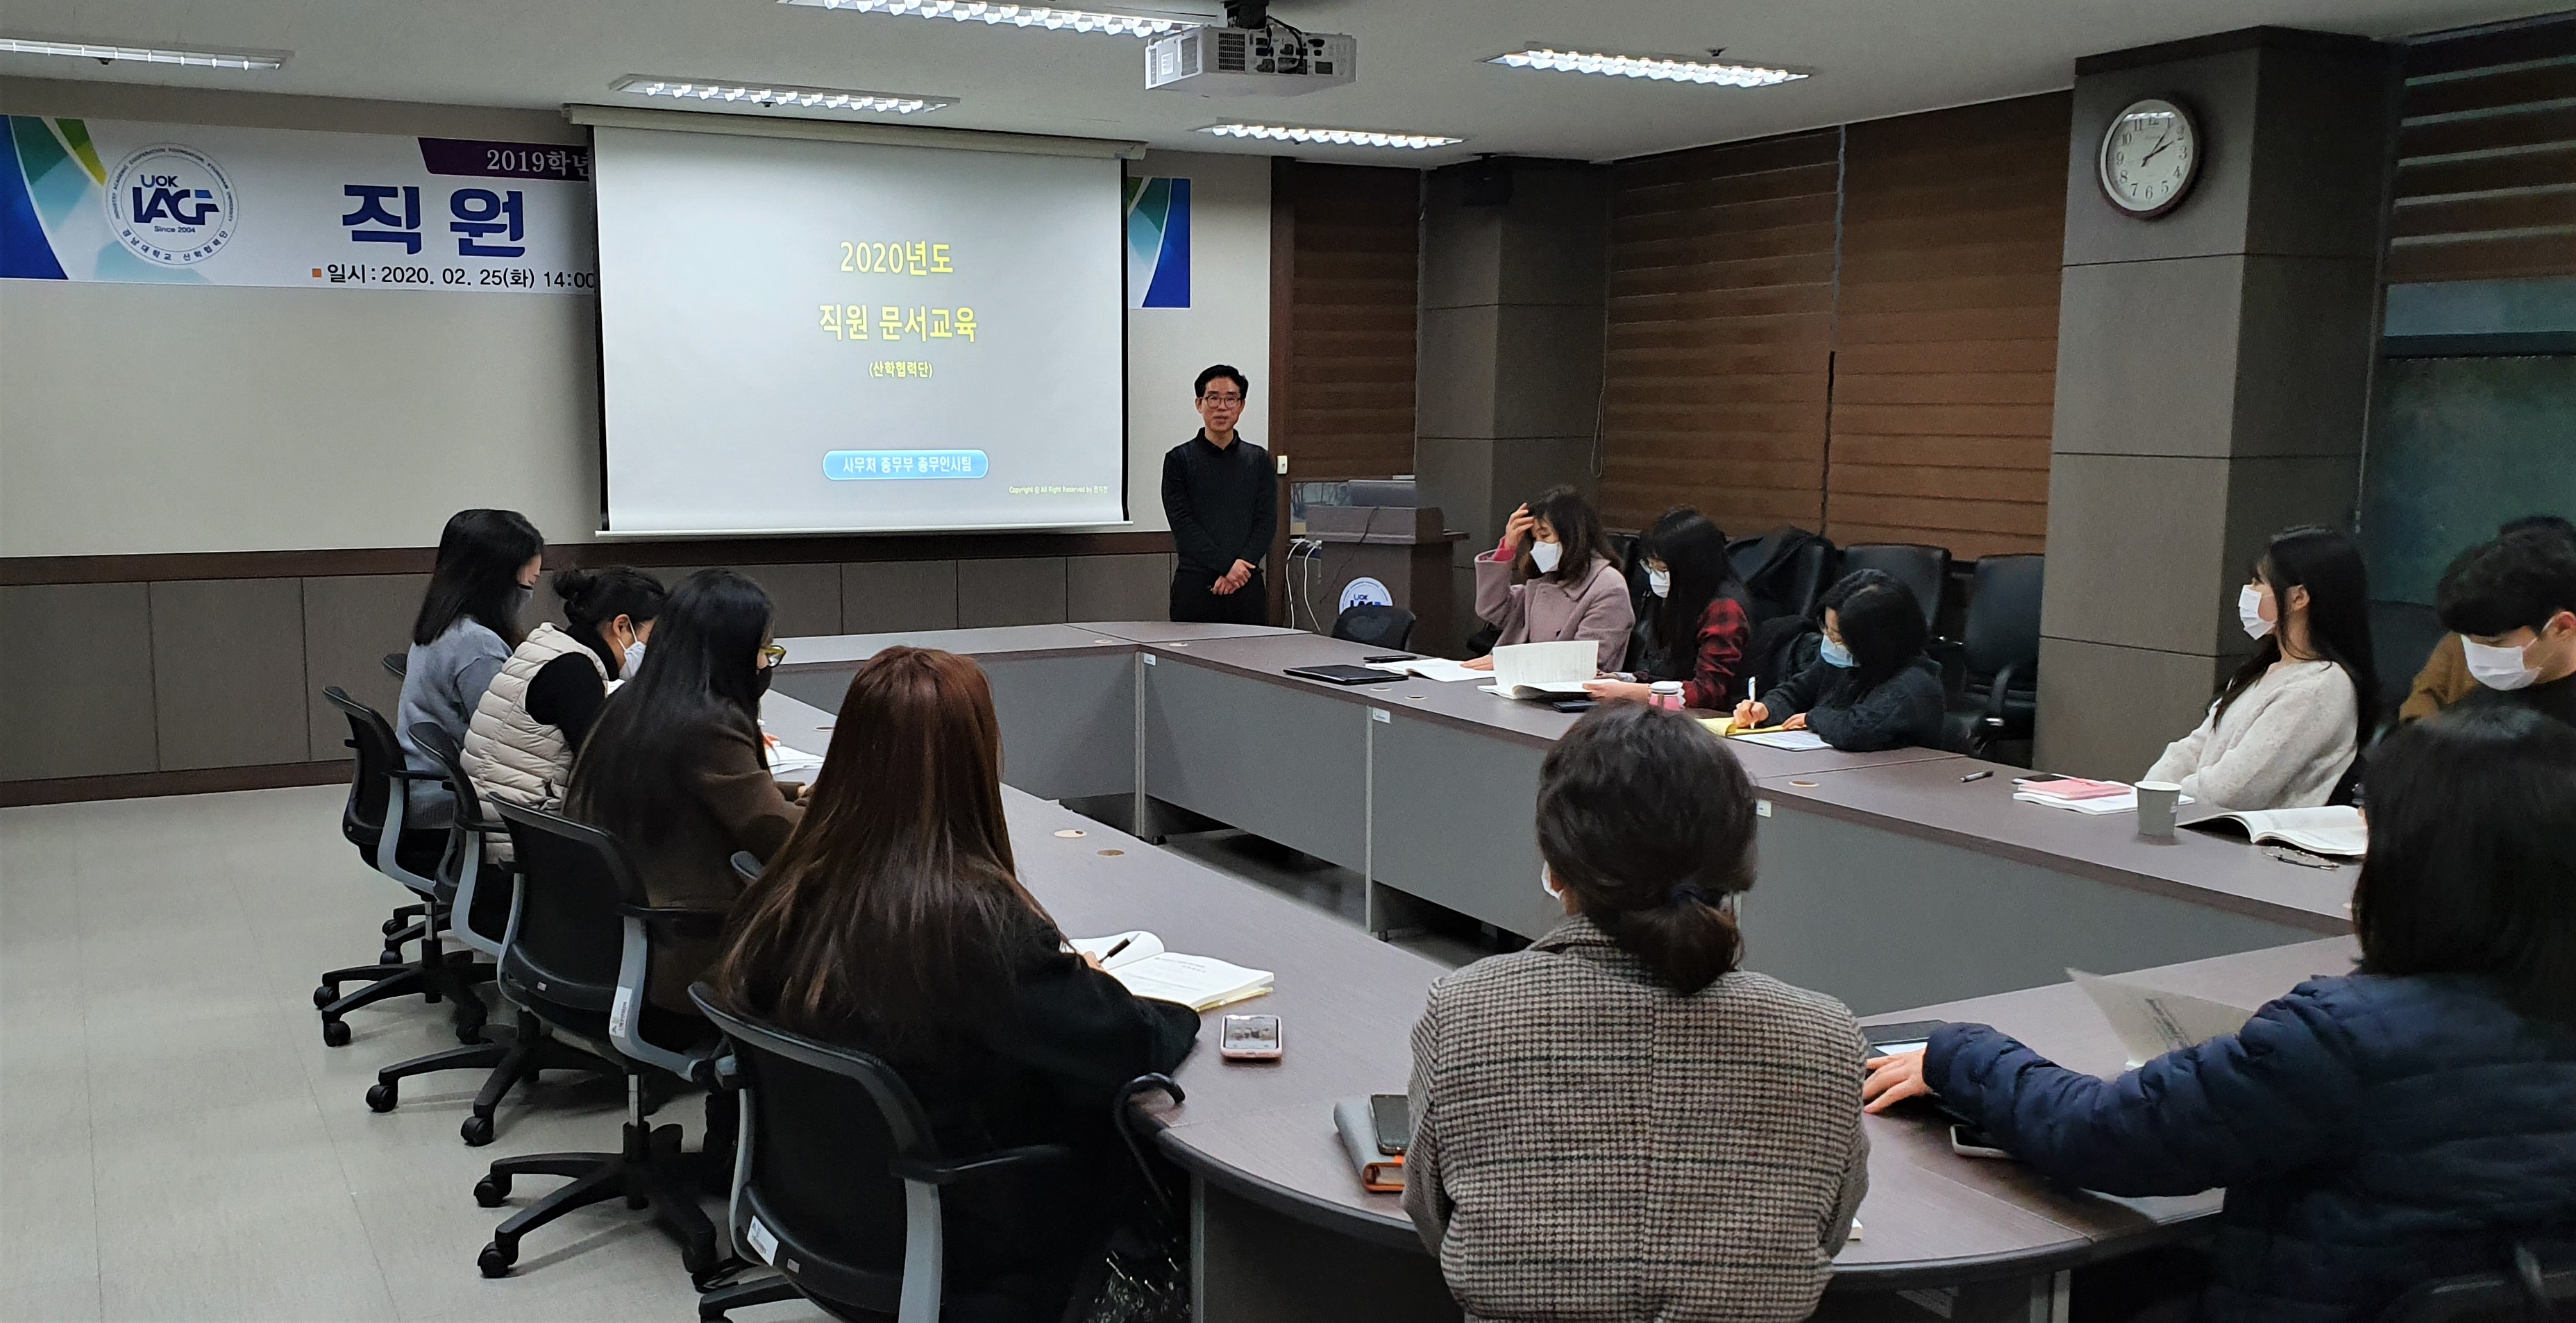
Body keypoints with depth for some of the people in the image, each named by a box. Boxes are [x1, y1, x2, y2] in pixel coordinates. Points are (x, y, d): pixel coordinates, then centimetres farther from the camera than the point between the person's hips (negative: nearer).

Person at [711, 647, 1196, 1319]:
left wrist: (1062, 979, 3)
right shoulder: (976, 916, -30)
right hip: (965, 1233, -6)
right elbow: (1130, 1047, -23)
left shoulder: (792, 887, -10)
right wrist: (1181, 1012, 2)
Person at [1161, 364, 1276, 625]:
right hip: (1194, 585, -2)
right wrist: (1227, 565, -15)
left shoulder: (1259, 460, 11)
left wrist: (1238, 570, -10)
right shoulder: (1179, 460, 4)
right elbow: (1183, 525, -5)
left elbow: (1267, 523, 4)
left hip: (1247, 585, 2)